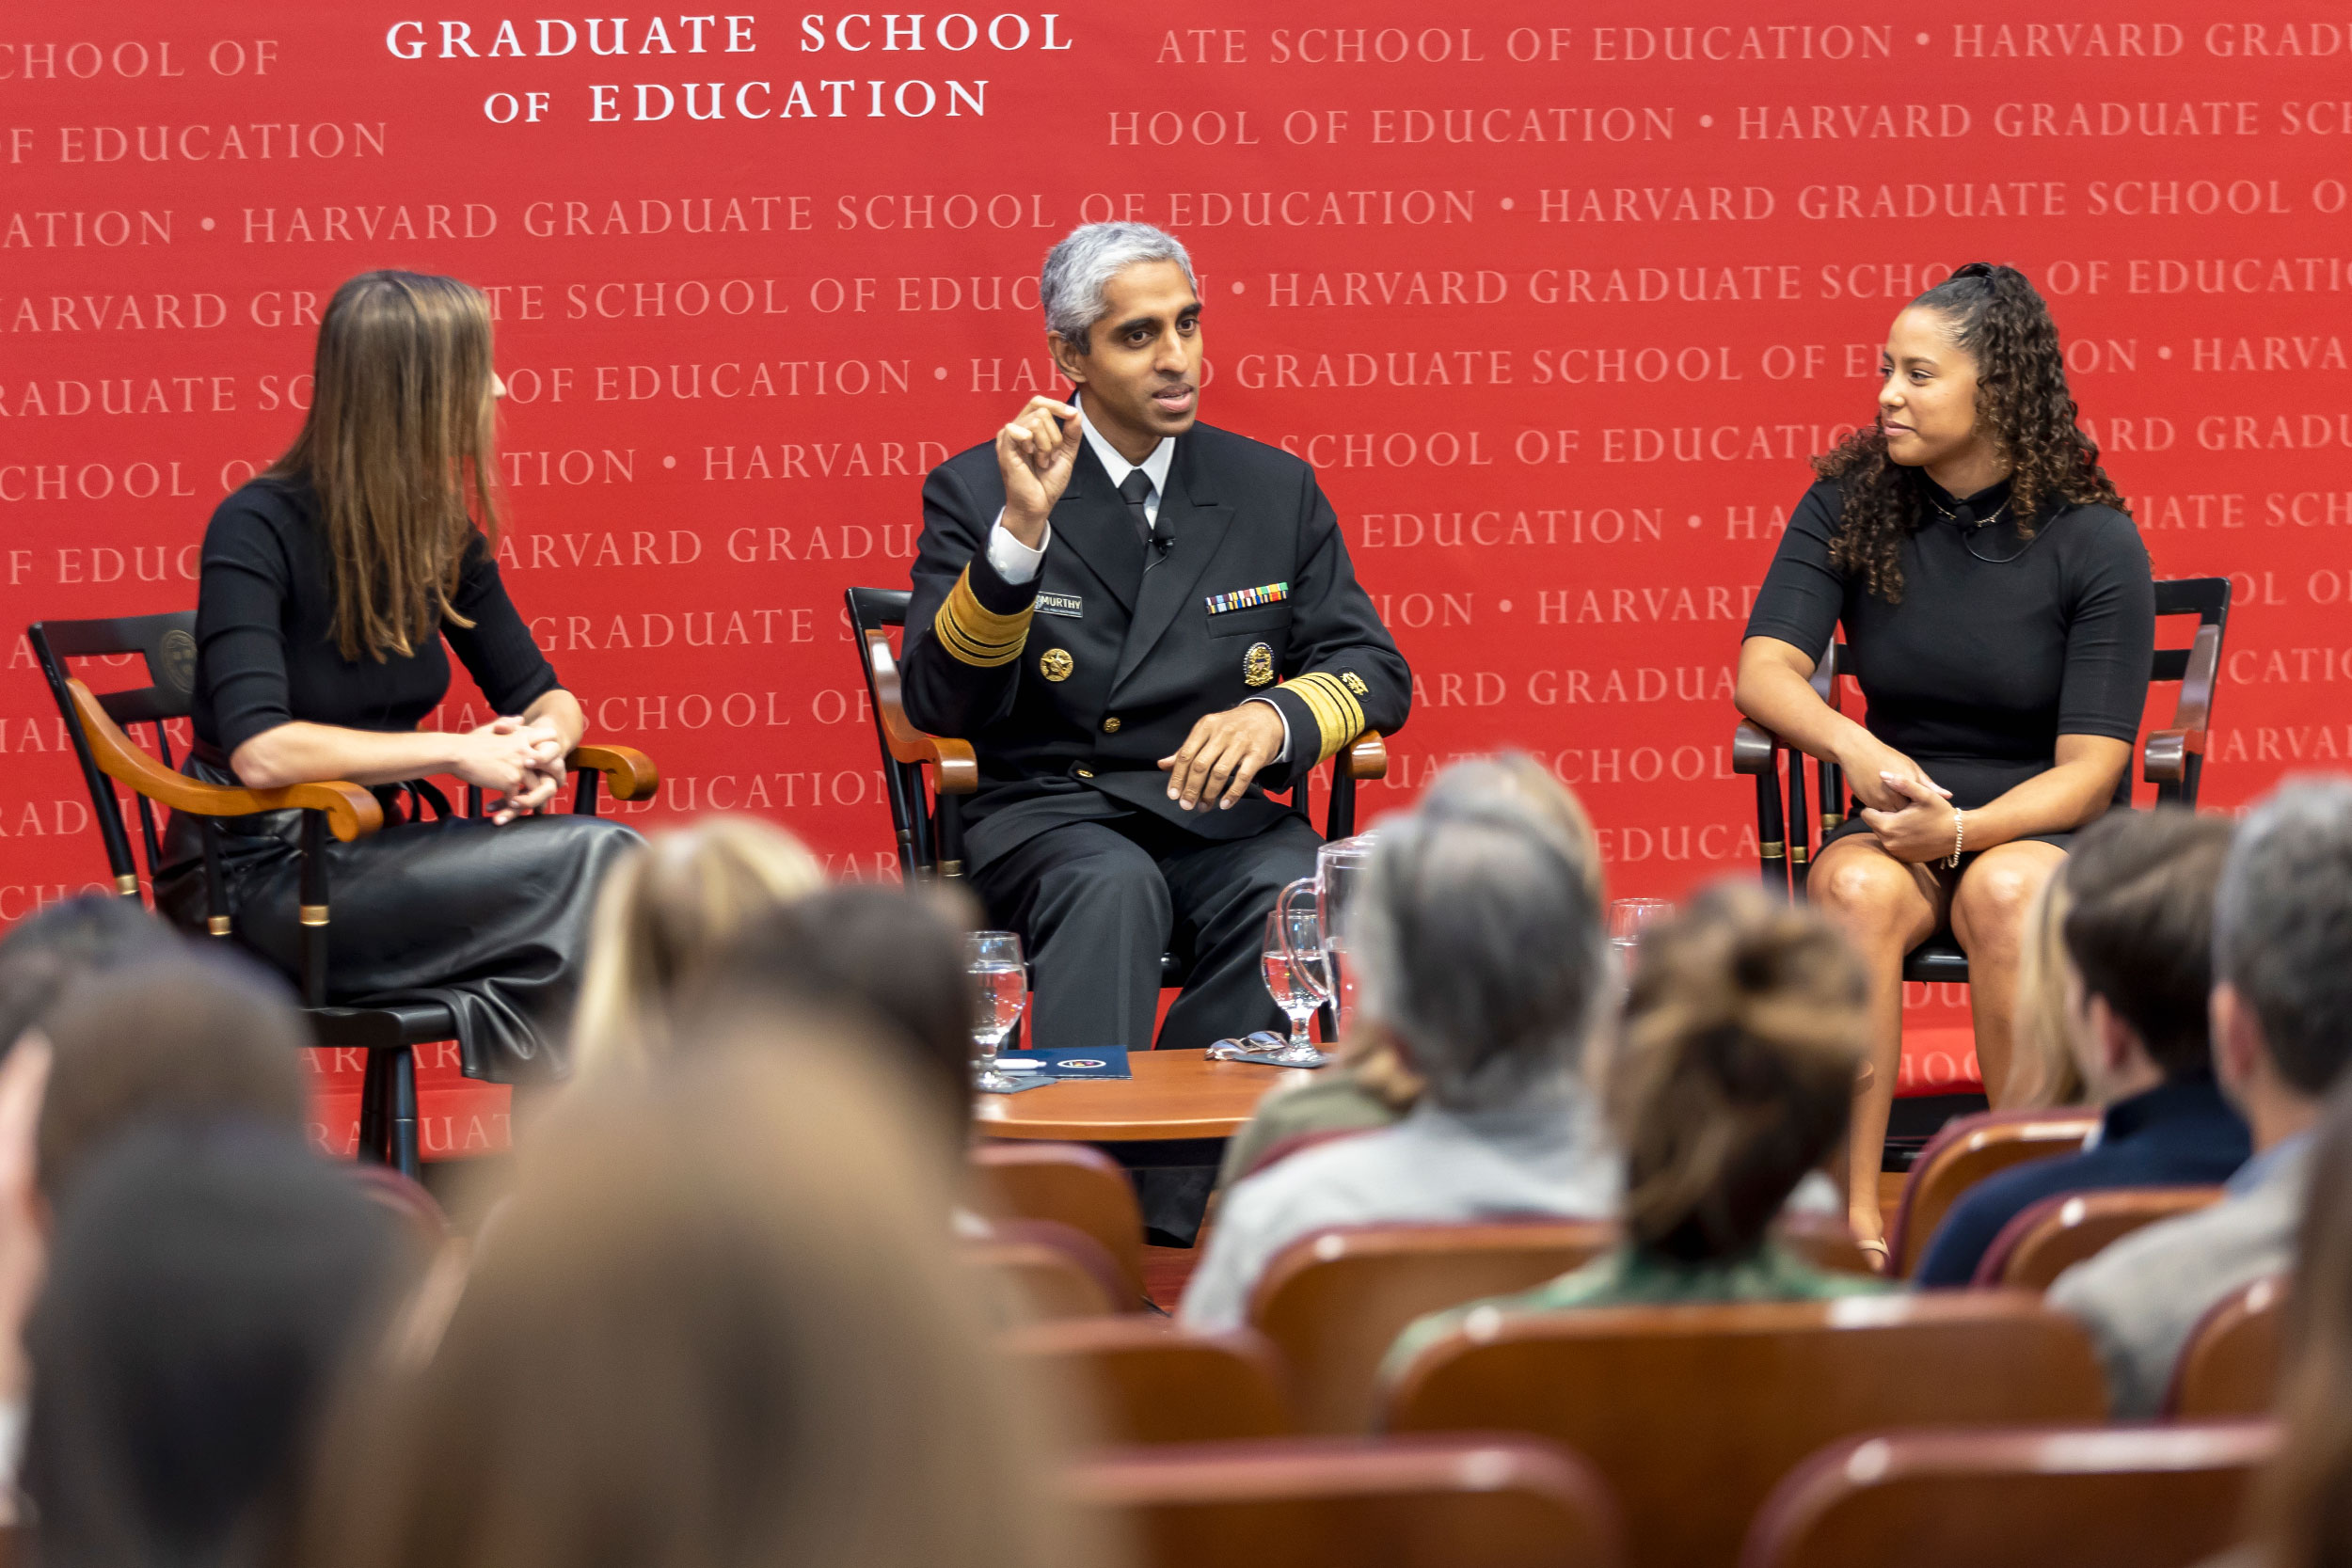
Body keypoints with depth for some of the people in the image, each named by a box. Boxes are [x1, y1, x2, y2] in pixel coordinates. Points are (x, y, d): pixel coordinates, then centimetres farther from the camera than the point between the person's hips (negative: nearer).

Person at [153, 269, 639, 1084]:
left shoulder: (442, 531, 7)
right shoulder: (258, 529, -15)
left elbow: (541, 693, 14)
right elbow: (259, 750, -28)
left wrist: (543, 742, -12)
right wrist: (459, 753, -25)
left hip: (364, 857, 7)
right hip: (260, 881, -7)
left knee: (603, 860, -21)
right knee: (594, 857, -22)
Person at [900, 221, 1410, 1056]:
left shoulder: (1275, 489, 13)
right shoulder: (974, 490, 3)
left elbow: (1374, 669, 11)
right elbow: (939, 704, -7)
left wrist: (1275, 715, -13)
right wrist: (1021, 531, -22)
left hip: (1220, 816, 2)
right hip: (1048, 821, -2)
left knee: (1294, 889, -32)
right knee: (1113, 886, -37)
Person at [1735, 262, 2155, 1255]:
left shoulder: (2097, 545, -8)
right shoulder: (1848, 506, 1)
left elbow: (2088, 771, -11)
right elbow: (1765, 670, -7)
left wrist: (1964, 829, -29)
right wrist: (1850, 746, -28)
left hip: (2047, 830, -2)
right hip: (1903, 821, 2)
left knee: (2004, 891, -37)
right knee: (1856, 889, -34)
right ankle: (1856, 1217, -35)